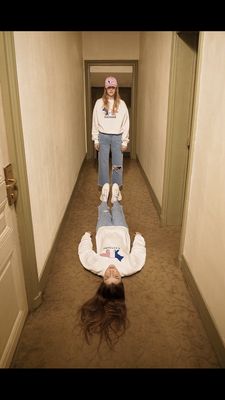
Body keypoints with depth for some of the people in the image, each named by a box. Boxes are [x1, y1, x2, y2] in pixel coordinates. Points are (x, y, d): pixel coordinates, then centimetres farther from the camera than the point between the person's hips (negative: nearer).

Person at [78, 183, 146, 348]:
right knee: (117, 210, 27)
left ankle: (105, 199, 65)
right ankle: (114, 199, 63)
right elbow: (139, 251, -21)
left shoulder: (96, 266, -44)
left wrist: (87, 235, -5)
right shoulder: (129, 267, -42)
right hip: (121, 230, 0)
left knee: (104, 212, 28)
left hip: (104, 230, 0)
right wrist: (139, 236, -4)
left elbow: (84, 250, -22)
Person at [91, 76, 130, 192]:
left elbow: (125, 123, 2)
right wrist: (96, 139, 0)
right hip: (103, 137, 0)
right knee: (103, 163, 6)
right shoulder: (99, 103, 2)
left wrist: (125, 141, -2)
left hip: (117, 137, 0)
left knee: (118, 164, 5)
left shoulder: (121, 104, 2)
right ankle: (104, 186, 19)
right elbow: (95, 122, 3)